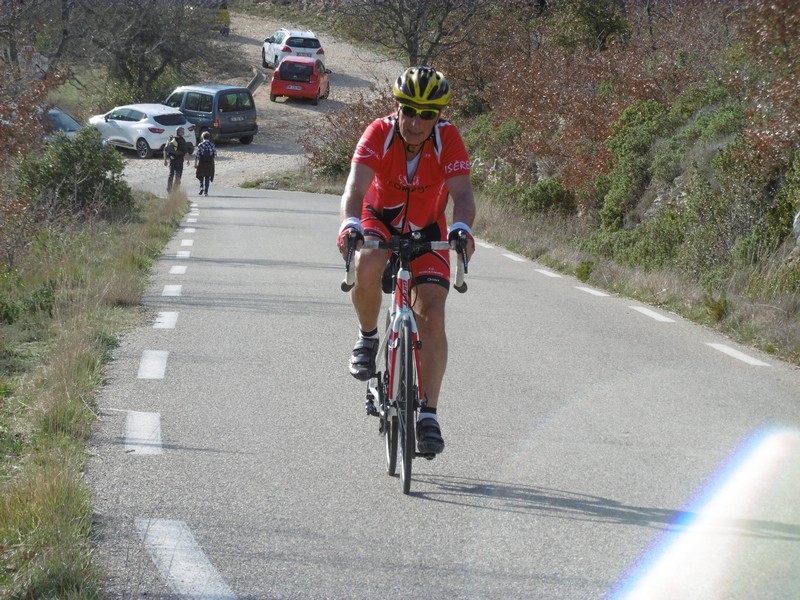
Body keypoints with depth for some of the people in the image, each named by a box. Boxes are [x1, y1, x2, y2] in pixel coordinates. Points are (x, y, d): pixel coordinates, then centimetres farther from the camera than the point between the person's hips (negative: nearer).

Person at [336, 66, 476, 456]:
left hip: (426, 231, 1)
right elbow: (356, 187, -38)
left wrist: (462, 227, -55)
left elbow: (462, 192, -33)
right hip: (379, 221, -1)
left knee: (432, 318, -13)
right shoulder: (379, 134, -26)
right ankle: (368, 336, -6)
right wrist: (350, 224, -59)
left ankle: (428, 413, -3)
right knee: (367, 268, -36)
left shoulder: (448, 139, -23)